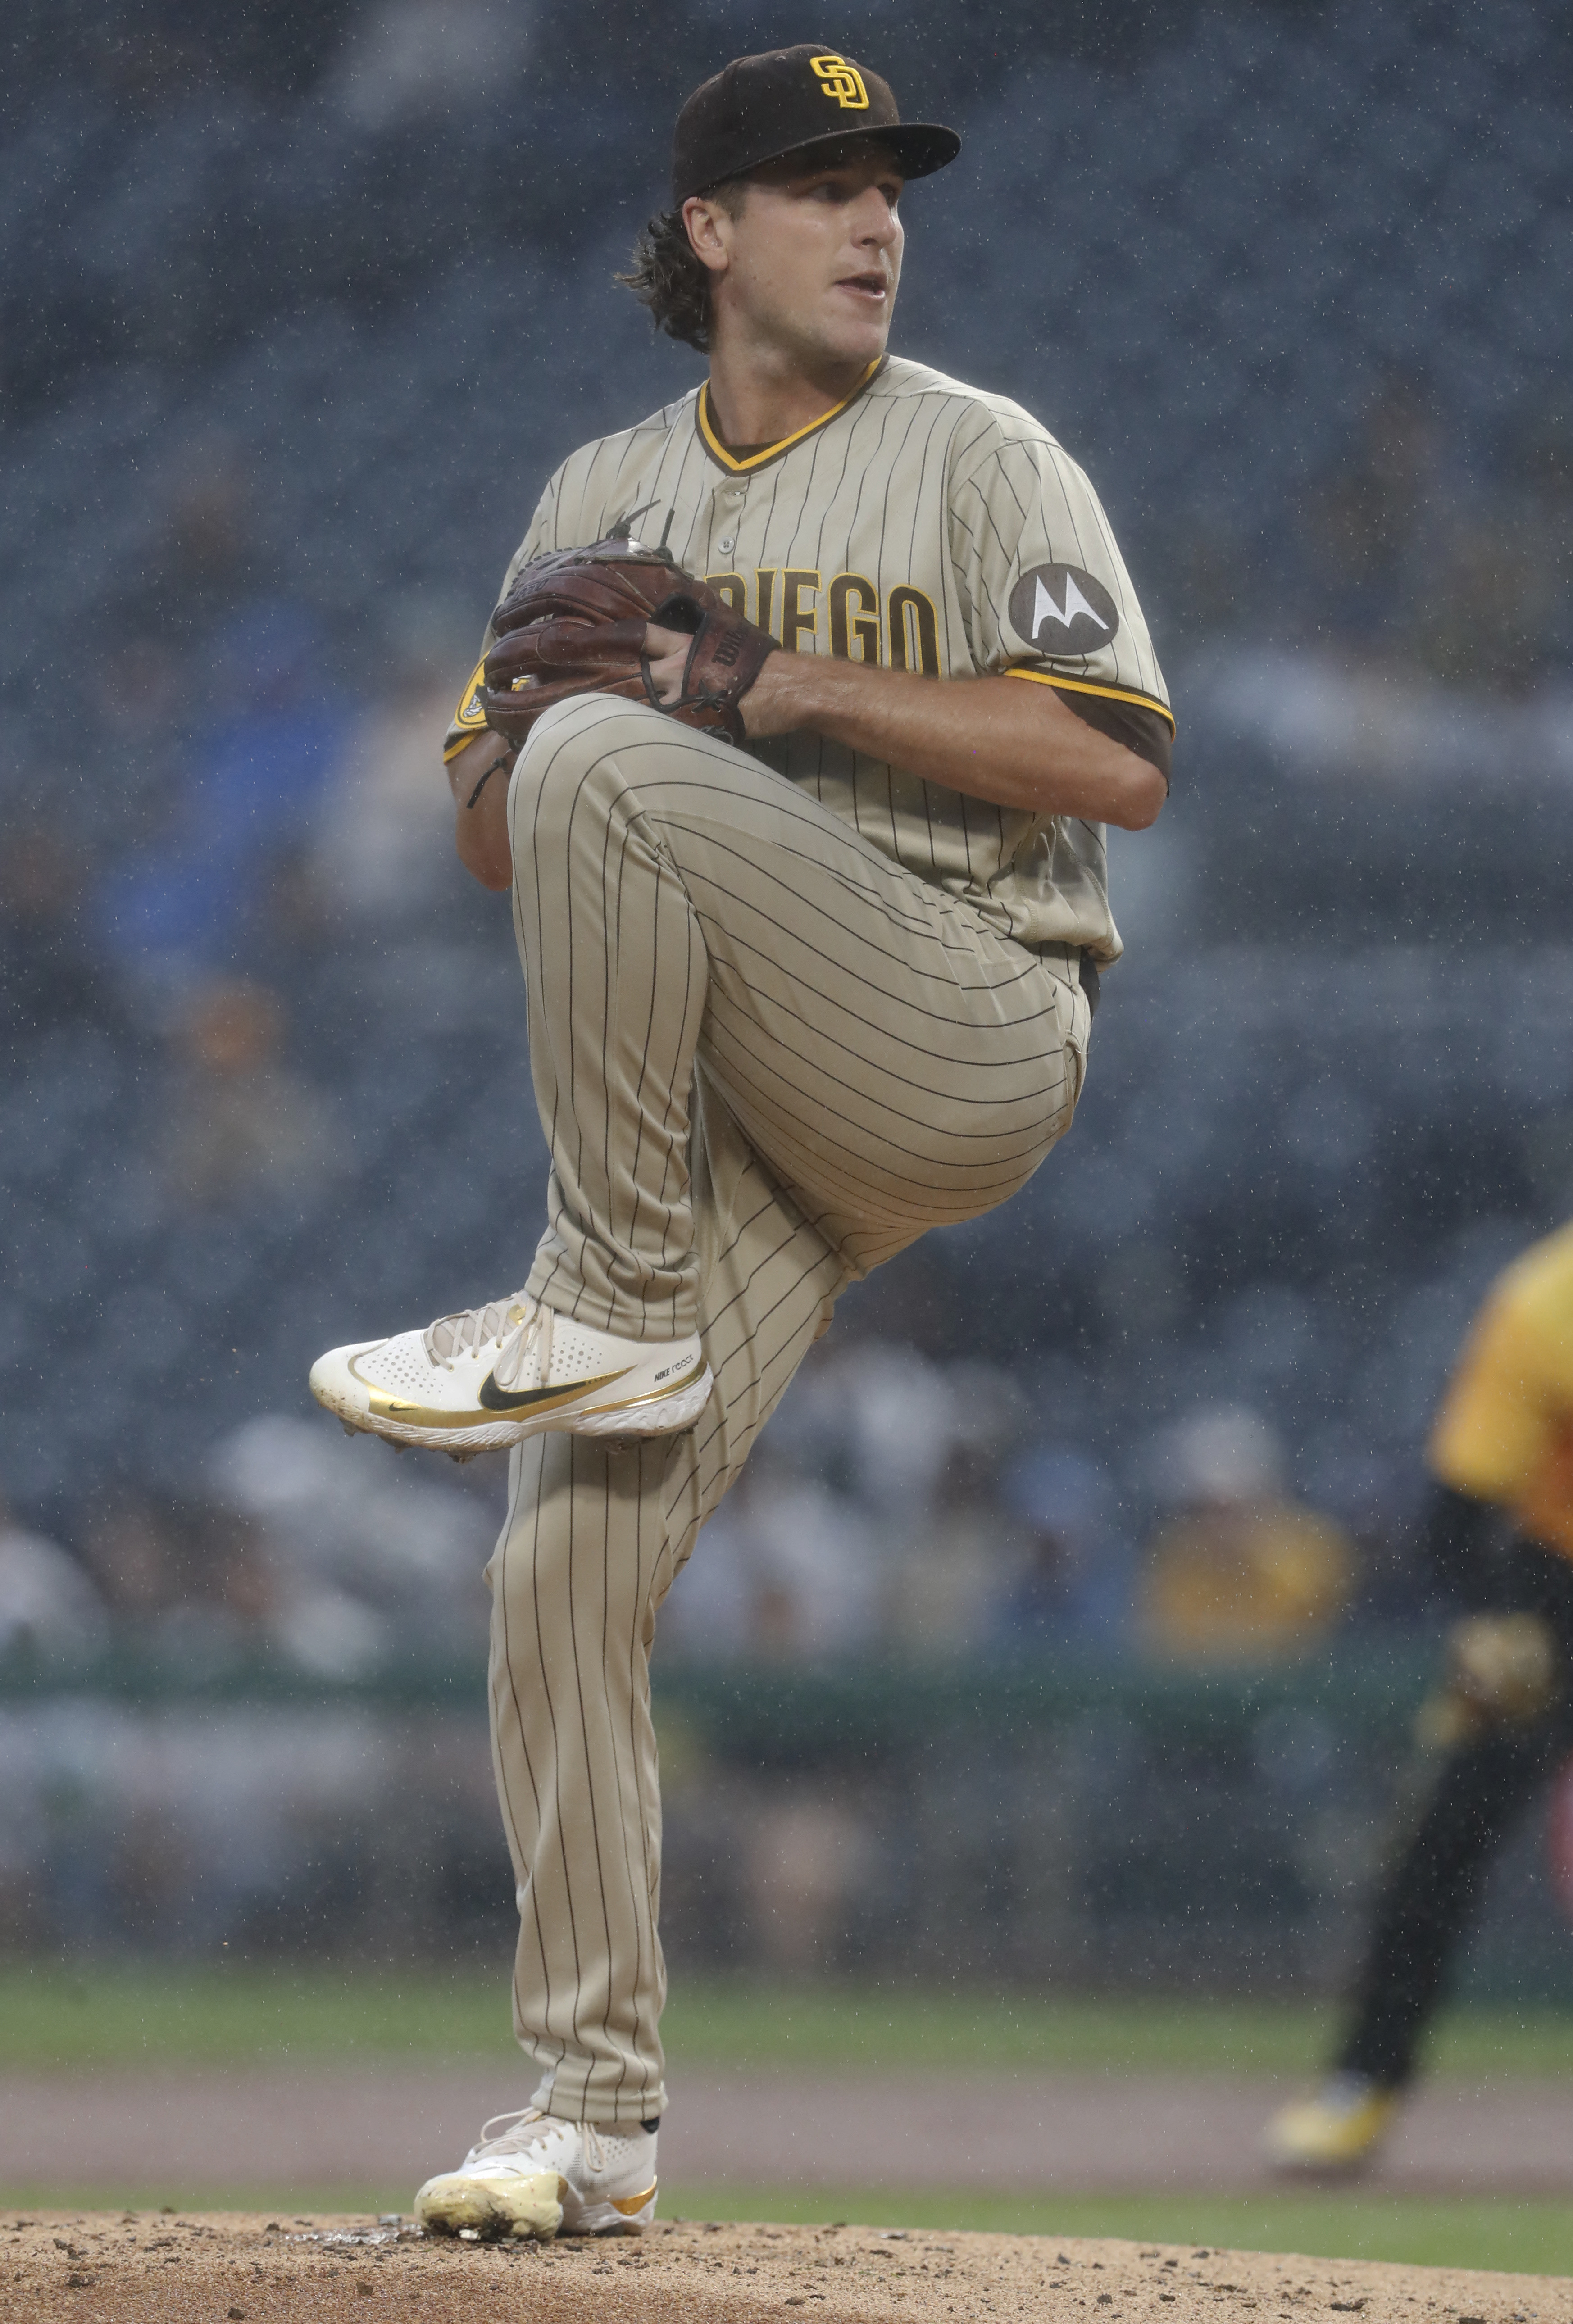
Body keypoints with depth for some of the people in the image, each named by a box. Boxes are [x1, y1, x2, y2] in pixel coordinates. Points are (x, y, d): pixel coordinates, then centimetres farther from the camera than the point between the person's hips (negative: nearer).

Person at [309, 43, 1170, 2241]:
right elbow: (490, 825, 19)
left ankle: (613, 1312, -19)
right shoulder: (603, 499, 18)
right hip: (727, 1114, 5)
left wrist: (804, 683, -14)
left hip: (971, 1047, -5)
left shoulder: (980, 460, 2)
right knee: (563, 1565, -8)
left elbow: (1119, 764, -10)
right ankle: (596, 2112, 1)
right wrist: (539, 707, -4)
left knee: (612, 767, -28)